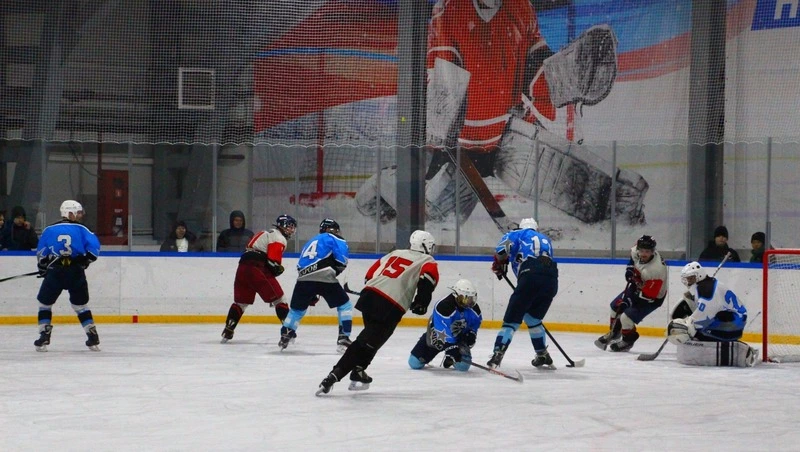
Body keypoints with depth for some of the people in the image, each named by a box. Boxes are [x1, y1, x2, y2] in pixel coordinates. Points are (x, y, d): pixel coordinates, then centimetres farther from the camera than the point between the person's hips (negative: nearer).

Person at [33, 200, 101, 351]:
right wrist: (85, 261, 8)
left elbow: (41, 254, 11)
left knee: (45, 303, 15)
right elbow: (94, 247, -7)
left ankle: (44, 337, 5)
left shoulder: (49, 230, 8)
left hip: (54, 272, -1)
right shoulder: (81, 229, 4)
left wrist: (43, 269, 26)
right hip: (76, 273, 1)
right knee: (80, 304, 15)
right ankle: (93, 338, 10)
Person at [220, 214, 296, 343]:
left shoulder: (265, 233, 29)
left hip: (242, 268, 8)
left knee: (241, 301, 18)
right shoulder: (279, 238, 0)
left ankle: (227, 332, 14)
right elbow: (273, 261, -13)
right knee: (279, 299, -2)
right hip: (258, 270, -8)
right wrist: (279, 269, 5)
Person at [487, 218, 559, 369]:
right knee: (533, 319, 24)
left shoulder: (518, 234, 20)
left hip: (530, 277, -5)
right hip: (551, 280, 5)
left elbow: (504, 245, 0)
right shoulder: (546, 240, 34)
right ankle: (543, 357, 26)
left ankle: (498, 355, -14)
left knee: (512, 319, -1)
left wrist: (499, 265, 14)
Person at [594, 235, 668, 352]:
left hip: (653, 297, -8)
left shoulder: (656, 270, -38)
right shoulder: (636, 251, -18)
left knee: (626, 317, -15)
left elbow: (649, 295, -33)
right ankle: (613, 333, 39)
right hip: (638, 285, 8)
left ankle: (628, 341, 14)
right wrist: (630, 267, -2)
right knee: (615, 306, 15)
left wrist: (628, 300, -30)